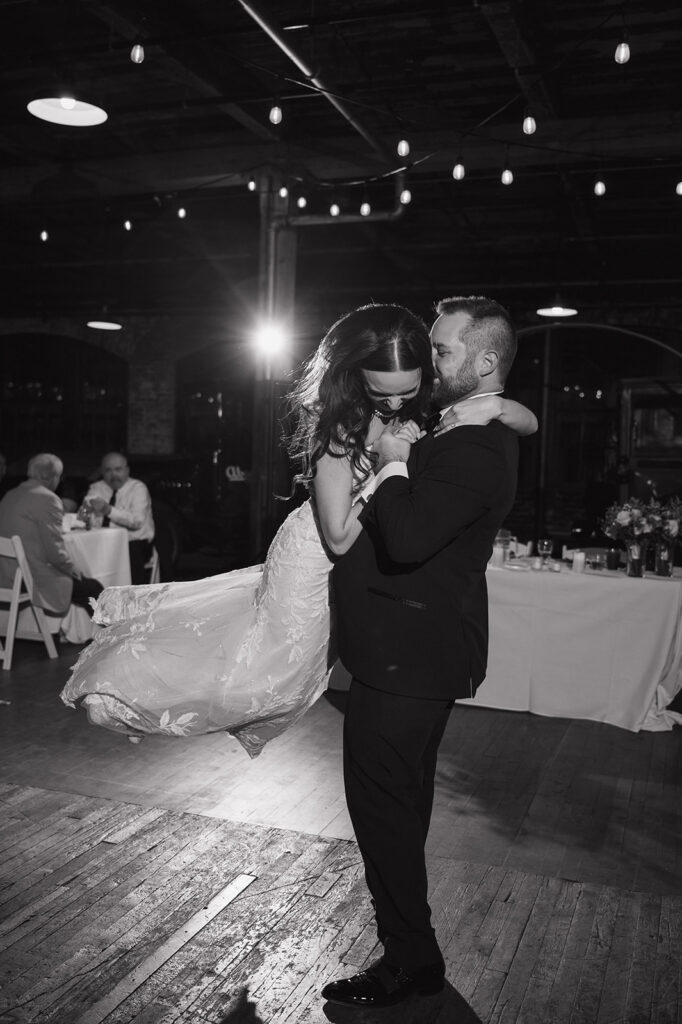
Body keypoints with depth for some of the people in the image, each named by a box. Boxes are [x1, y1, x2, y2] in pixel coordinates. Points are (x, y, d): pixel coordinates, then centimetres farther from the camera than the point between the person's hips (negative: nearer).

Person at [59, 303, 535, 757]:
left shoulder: (421, 408, -9)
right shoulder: (339, 417, -26)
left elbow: (529, 422, -4)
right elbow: (339, 535, -28)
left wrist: (494, 405, -27)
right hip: (316, 557, -6)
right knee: (274, 676, -1)